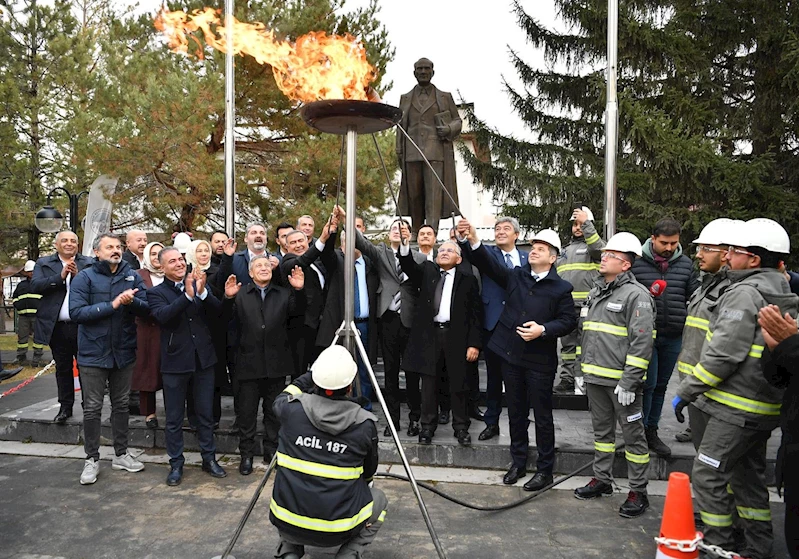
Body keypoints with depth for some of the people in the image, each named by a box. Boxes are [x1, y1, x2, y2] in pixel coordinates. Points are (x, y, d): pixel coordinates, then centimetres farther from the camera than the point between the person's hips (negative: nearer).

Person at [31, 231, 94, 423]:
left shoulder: (88, 264, 4)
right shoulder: (43, 263, 9)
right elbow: (35, 286, -6)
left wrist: (78, 275, -18)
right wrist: (61, 276, -15)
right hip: (57, 327, 2)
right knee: (63, 369, 12)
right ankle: (65, 407, 22)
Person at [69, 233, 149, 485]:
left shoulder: (132, 277, 3)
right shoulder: (84, 277, -5)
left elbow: (146, 307, -4)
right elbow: (76, 312, -16)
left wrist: (131, 301, -25)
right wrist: (112, 305, -22)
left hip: (123, 352, 3)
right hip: (93, 353, -3)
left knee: (121, 405, 13)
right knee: (92, 408, 4)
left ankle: (121, 454, 26)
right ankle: (92, 459, 17)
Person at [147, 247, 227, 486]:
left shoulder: (200, 286, 6)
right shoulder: (156, 293, -2)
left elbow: (218, 313, -5)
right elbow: (163, 315, -22)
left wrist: (202, 292, -19)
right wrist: (187, 295, -31)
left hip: (203, 359, 2)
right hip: (175, 362, -2)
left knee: (206, 414, 13)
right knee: (174, 418, 9)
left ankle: (209, 458, 26)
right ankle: (176, 464, 23)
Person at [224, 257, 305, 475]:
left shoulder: (284, 293, 8)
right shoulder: (241, 294, 3)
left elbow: (298, 309, -7)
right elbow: (229, 315, -10)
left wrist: (299, 290, -26)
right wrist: (228, 298, -30)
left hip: (275, 363, 1)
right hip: (248, 362, -1)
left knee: (274, 411, 13)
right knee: (246, 412, 8)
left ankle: (272, 449, 27)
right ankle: (247, 453, 21)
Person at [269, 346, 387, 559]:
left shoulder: (291, 409, -10)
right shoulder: (365, 424, -11)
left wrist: (316, 374, 19)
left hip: (287, 525, 2)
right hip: (337, 530, -2)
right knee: (378, 500, 27)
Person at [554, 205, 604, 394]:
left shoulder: (592, 244, 5)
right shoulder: (566, 250, 24)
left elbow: (598, 248, -21)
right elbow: (557, 276, 27)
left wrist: (586, 223, -23)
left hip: (586, 306, -6)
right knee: (567, 344, 9)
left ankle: (583, 380, 0)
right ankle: (567, 380, 15)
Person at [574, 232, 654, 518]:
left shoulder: (636, 295, -12)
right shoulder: (595, 292, 14)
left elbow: (642, 341, -18)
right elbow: (584, 332, 21)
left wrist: (629, 382, -20)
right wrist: (582, 369, 18)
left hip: (621, 380, -8)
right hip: (595, 378, 8)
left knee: (633, 435, 4)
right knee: (601, 430, 18)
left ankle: (638, 492, 15)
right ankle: (602, 479, 32)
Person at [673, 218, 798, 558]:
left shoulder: (744, 293, -17)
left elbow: (723, 354, -22)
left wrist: (685, 391, -14)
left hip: (736, 407, -10)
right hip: (763, 406, 10)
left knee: (708, 475, -1)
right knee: (748, 476, 19)